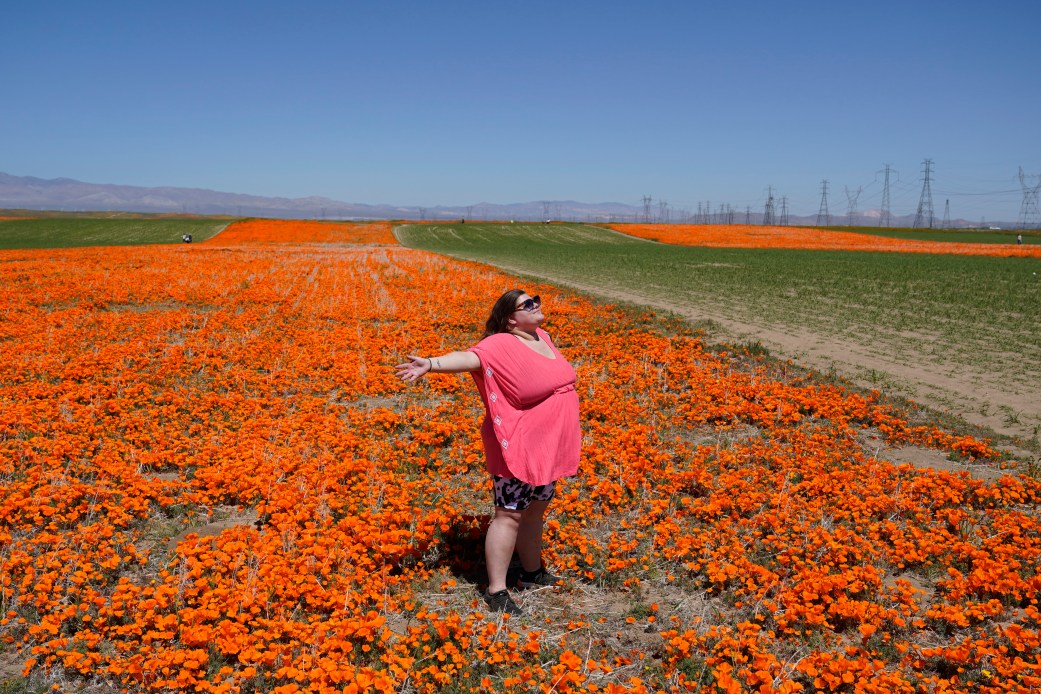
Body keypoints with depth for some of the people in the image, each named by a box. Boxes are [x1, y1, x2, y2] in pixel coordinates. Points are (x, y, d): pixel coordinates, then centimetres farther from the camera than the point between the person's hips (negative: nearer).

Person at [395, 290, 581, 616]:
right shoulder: (502, 345, -18)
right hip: (518, 449, -8)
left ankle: (533, 572, 36)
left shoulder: (541, 337, 8)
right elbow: (468, 357, -35)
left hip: (546, 448, 8)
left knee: (536, 509, 19)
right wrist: (430, 364, -54)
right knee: (510, 515, -3)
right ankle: (496, 590, 4)